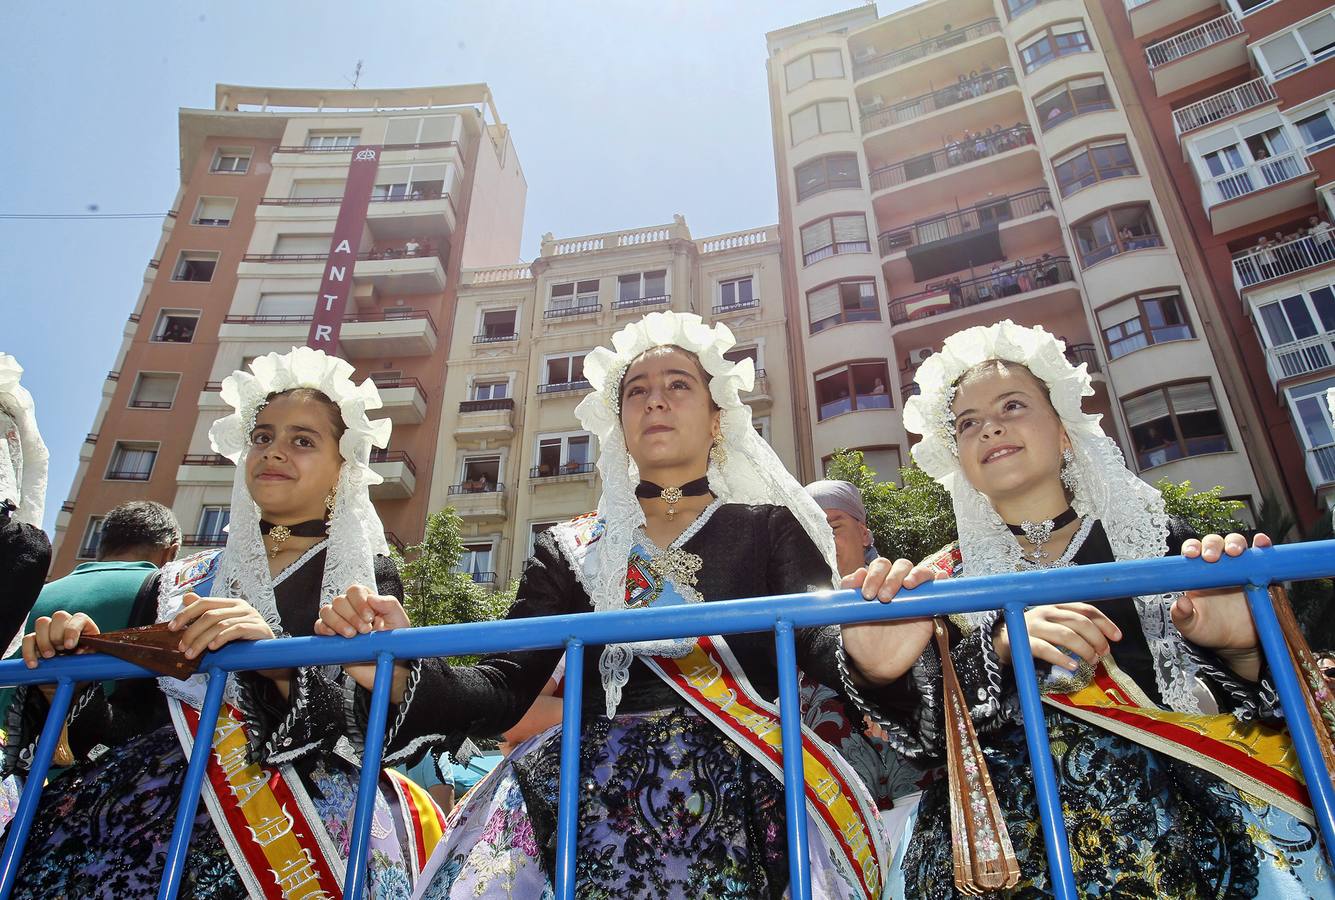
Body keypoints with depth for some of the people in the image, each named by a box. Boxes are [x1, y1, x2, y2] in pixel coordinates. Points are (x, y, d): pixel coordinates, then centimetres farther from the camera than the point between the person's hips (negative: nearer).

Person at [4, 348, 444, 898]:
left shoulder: (367, 578, 4)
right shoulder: (182, 581, 16)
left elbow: (376, 730, -9)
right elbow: (128, 724, 13)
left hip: (300, 812, -4)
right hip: (154, 805, 4)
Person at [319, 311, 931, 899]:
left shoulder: (769, 531, 11)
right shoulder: (570, 550, 15)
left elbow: (817, 635, -7)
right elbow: (503, 690, 7)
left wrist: (865, 654, -31)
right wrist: (403, 673, -13)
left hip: (734, 811, -2)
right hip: (594, 809, 3)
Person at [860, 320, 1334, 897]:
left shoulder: (1159, 543, 6)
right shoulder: (946, 579, 6)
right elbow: (918, 732, -5)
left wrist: (1240, 654, -13)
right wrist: (997, 648, -20)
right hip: (1021, 829, 0)